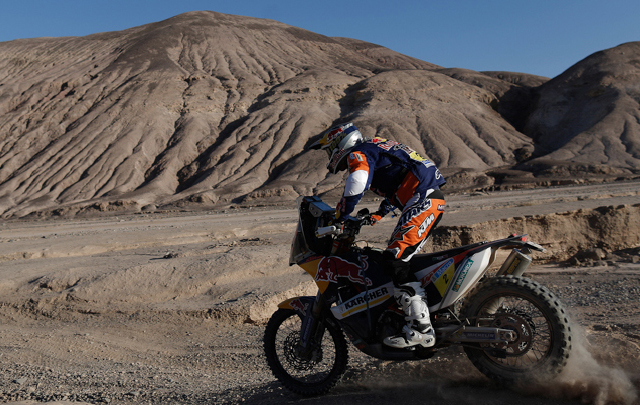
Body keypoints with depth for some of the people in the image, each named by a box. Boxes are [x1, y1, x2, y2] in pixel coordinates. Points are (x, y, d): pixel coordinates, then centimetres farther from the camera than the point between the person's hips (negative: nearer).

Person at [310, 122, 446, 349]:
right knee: (400, 258, 15)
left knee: (394, 259, -17)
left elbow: (356, 187, -25)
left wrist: (337, 219, -15)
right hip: (429, 198, 10)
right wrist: (379, 214, 45)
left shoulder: (358, 154, -3)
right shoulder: (375, 149, 27)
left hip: (423, 201, -10)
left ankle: (421, 329, -20)